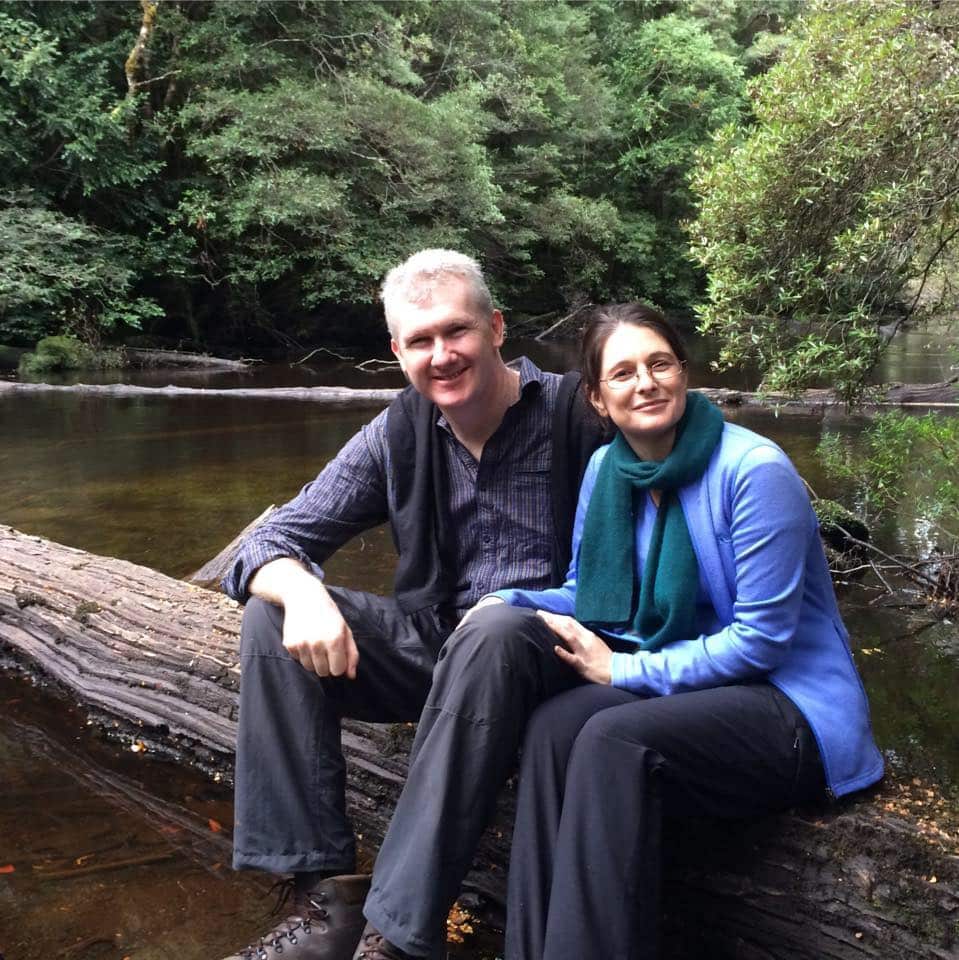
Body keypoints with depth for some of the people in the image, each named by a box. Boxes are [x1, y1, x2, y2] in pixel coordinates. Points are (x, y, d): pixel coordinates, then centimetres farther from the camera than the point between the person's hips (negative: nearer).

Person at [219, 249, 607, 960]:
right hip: (432, 644, 5)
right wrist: (301, 592, -26)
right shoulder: (397, 436, 1)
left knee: (493, 632, -37)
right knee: (272, 615, -13)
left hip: (543, 651, -4)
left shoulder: (574, 412, -11)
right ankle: (327, 897, -14)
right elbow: (275, 542, -2)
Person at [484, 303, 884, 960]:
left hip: (794, 708, -6)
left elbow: (761, 638, -16)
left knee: (613, 737, -31)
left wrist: (624, 670, -14)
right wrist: (509, 604, -8)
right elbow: (588, 595, 11)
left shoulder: (755, 470, -17)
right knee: (553, 726, -23)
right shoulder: (607, 469, 3)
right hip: (691, 687, 6)